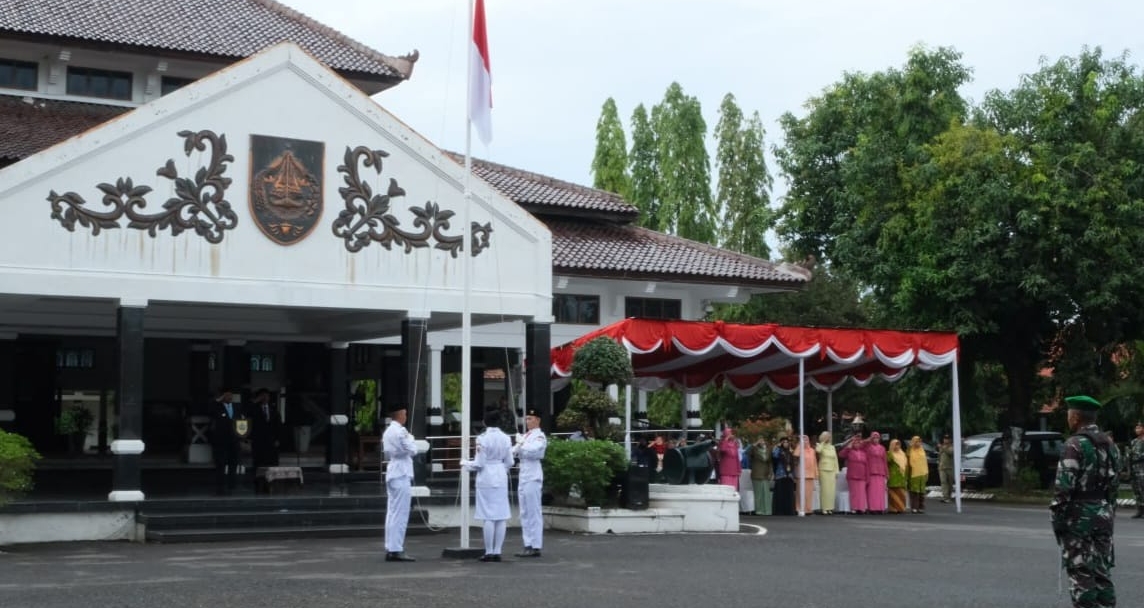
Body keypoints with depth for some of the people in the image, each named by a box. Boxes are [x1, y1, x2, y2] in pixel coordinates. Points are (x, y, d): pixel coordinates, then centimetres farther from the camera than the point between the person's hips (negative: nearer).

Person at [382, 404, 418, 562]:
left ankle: (390, 549, 12)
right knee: (400, 514, -7)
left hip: (392, 474, 9)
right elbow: (412, 450, -14)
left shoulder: (388, 431, 14)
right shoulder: (400, 431, -15)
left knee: (392, 513, 10)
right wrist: (410, 438, 2)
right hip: (401, 475, -9)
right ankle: (396, 550, -7)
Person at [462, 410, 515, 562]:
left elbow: (479, 464, -9)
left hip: (486, 479, -4)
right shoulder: (506, 438, 2)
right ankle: (497, 551, 7)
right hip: (501, 479, 4)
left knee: (489, 517, -1)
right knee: (501, 517, 6)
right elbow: (509, 462, 8)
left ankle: (489, 552, 1)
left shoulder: (482, 438, -11)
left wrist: (465, 464, 8)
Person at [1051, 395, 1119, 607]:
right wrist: (1108, 510, 19)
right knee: (1102, 571, 12)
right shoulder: (1108, 444, 10)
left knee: (1081, 573, -3)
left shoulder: (1075, 445, -15)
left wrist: (1057, 518, -12)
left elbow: (1064, 486, -19)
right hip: (1103, 516, 8)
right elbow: (1114, 482, 13)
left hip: (1078, 516, -8)